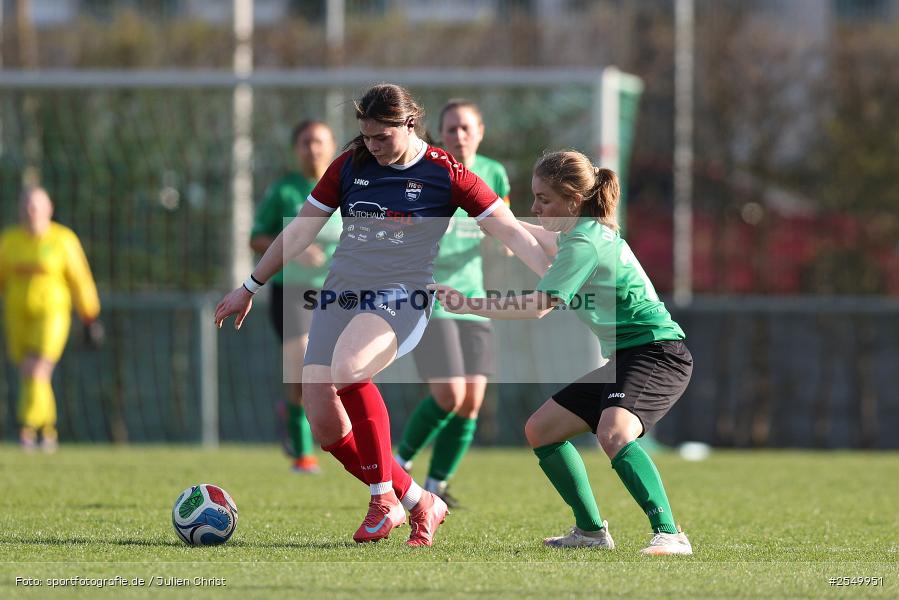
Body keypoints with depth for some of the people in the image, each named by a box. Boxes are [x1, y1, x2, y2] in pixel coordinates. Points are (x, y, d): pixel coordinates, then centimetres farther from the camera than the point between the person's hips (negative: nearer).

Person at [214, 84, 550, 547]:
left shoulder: (445, 174, -4)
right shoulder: (350, 165, 7)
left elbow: (512, 233, -4)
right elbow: (300, 231, 16)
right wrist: (249, 288, 19)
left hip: (400, 299, -5)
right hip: (339, 296, 5)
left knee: (347, 366, -36)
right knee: (325, 426, -7)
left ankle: (384, 498, -22)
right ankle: (419, 503, 12)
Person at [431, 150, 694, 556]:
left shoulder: (586, 243, -18)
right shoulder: (588, 233, 12)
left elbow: (536, 307, -24)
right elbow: (548, 241, 39)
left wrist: (466, 305, -18)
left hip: (658, 354, -11)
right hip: (623, 357, 11)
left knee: (613, 432, -35)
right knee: (541, 430, 10)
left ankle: (669, 534, -37)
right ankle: (591, 531, 17)